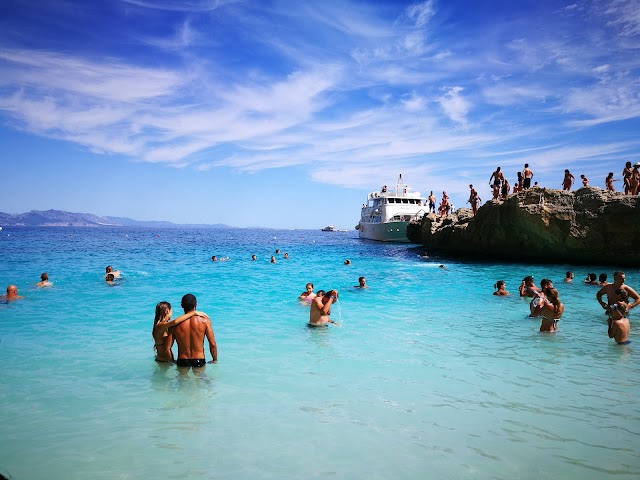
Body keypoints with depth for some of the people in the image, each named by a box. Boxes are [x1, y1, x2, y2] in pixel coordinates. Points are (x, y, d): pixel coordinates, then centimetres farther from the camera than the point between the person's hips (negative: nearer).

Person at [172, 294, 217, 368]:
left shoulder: (175, 324, -8)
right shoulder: (205, 321, -10)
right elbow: (213, 344, -9)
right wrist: (215, 360, 6)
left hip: (182, 361, 1)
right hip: (199, 360, -1)